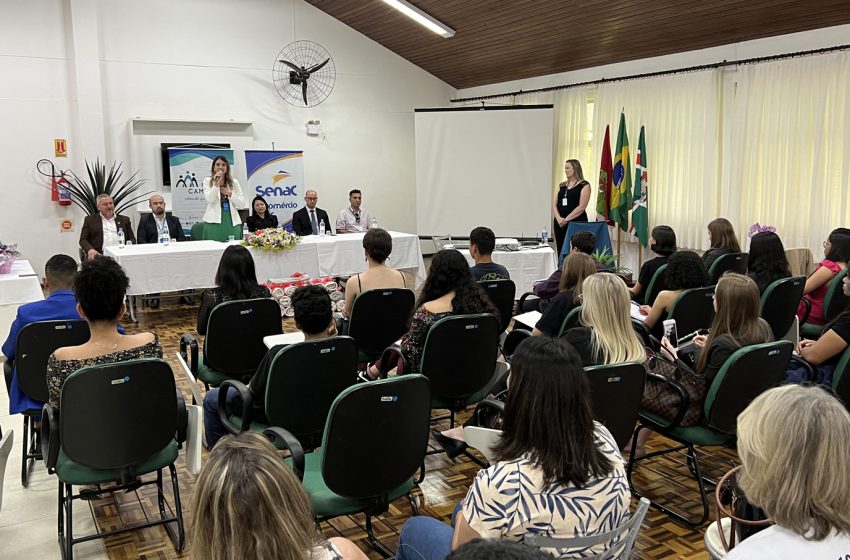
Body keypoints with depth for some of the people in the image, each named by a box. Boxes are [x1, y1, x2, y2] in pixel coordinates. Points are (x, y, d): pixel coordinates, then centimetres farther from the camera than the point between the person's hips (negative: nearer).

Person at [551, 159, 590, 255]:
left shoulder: (584, 185, 0)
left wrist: (566, 219, -15)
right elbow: (554, 205, 7)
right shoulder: (561, 186, 16)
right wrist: (559, 218, -11)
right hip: (559, 224, 5)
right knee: (561, 253, 4)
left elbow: (581, 207, -10)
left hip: (577, 223, -5)